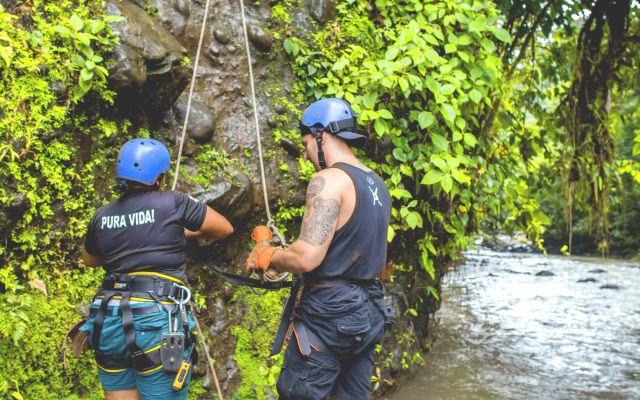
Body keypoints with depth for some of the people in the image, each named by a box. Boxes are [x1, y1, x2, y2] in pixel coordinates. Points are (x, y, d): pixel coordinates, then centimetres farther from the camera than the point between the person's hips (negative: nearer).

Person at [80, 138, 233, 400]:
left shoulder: (101, 217, 9)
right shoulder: (173, 205, -5)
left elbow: (89, 261, 28)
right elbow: (225, 229, 8)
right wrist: (187, 234, 23)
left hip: (108, 323, 5)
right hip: (156, 322, -5)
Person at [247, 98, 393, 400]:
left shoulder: (329, 180, -15)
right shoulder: (378, 185, 12)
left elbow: (307, 258, -25)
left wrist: (266, 256, -7)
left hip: (328, 315, -9)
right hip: (369, 315, 9)